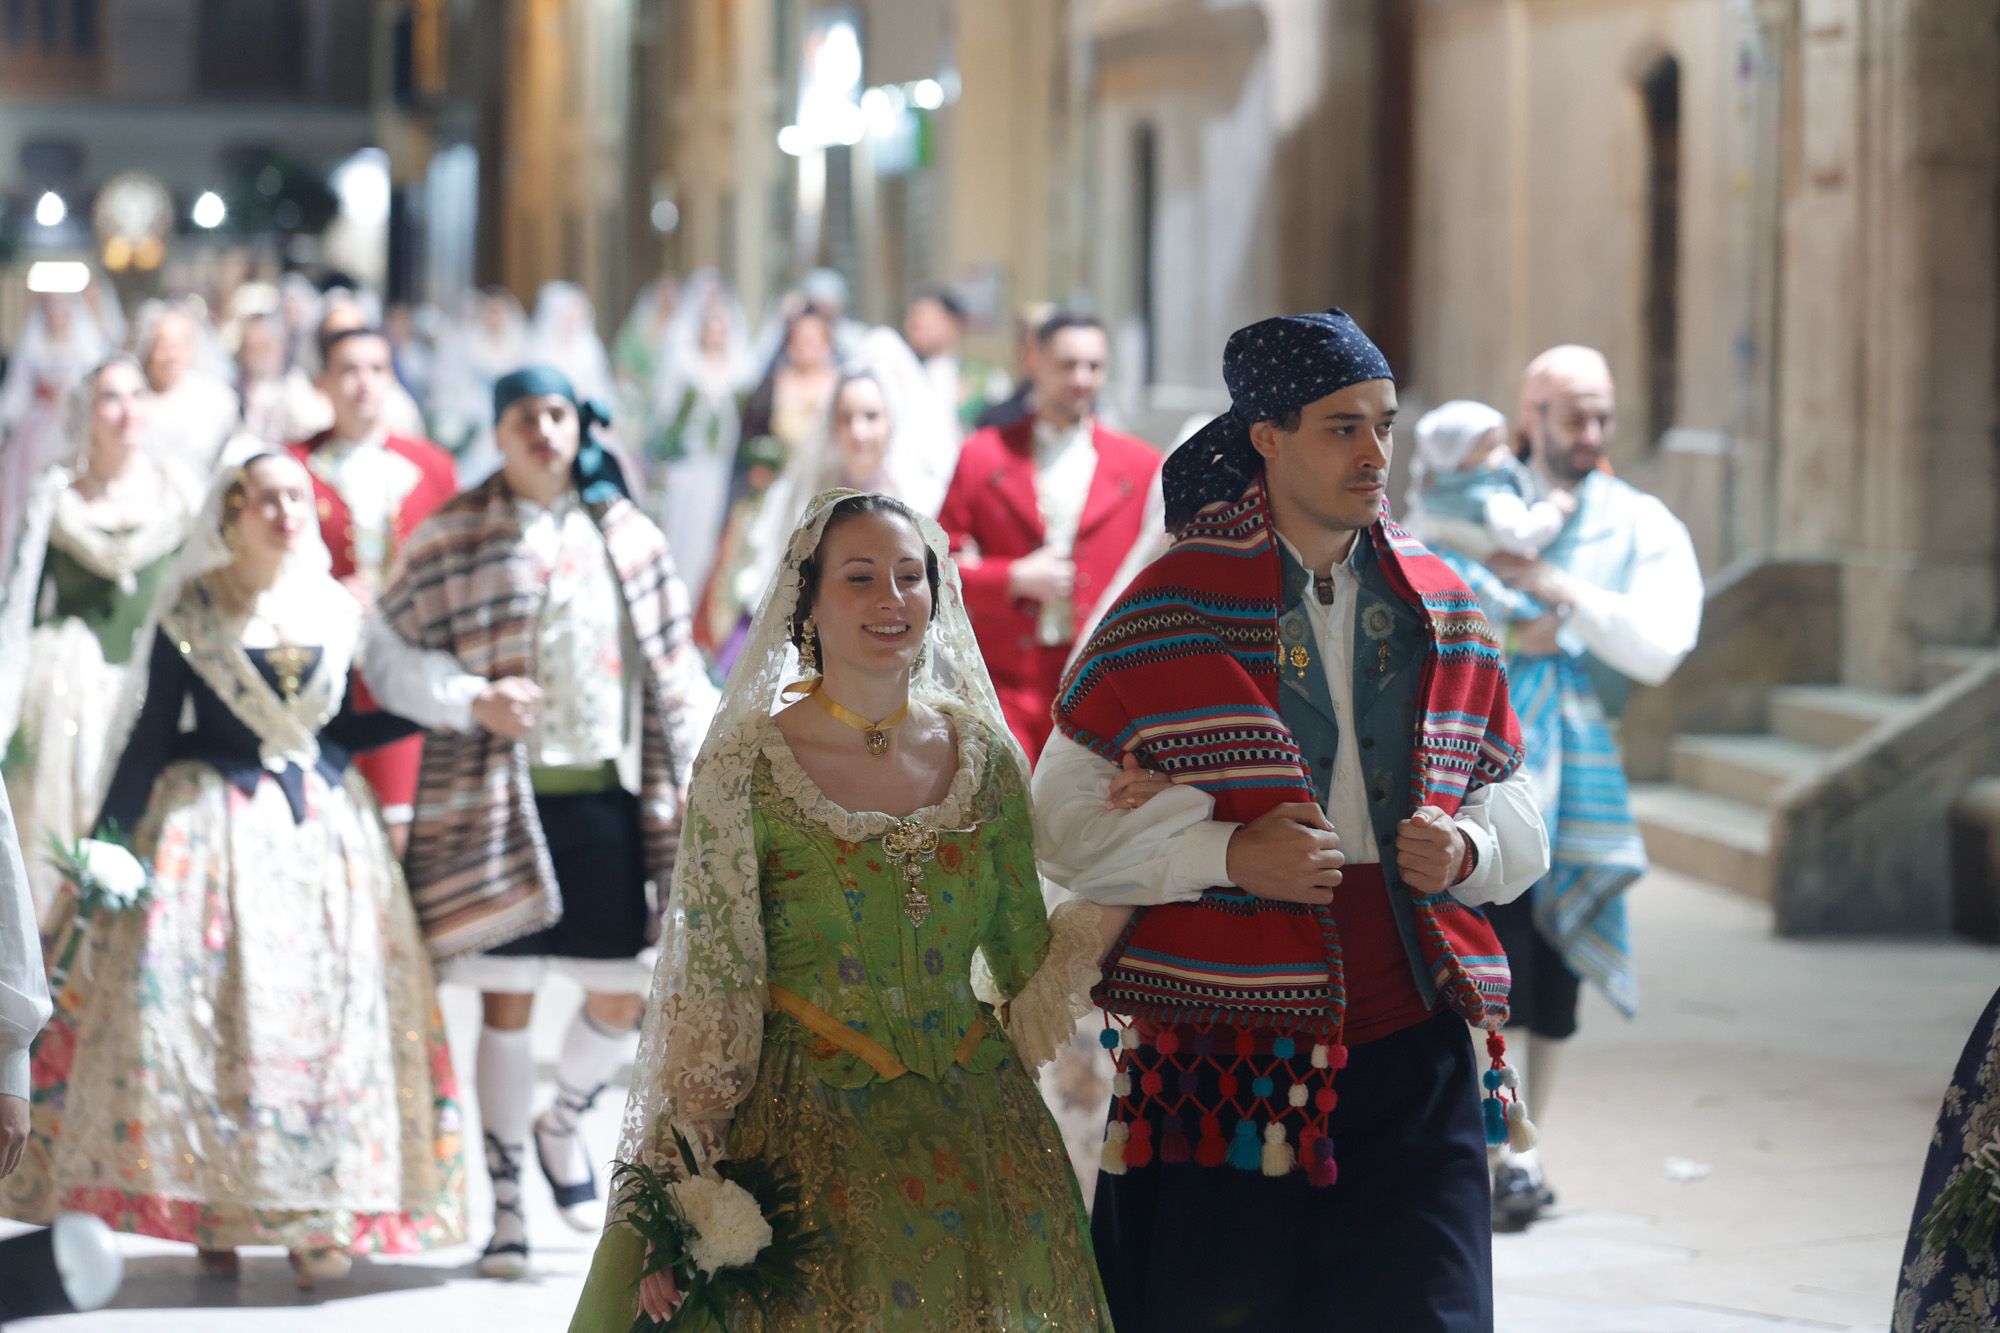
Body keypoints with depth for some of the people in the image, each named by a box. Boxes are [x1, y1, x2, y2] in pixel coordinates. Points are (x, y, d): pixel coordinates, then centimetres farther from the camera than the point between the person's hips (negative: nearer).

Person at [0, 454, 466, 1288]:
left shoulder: (335, 612, 7)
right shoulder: (190, 613, -2)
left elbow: (337, 730, 12)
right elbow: (150, 733, -1)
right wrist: (105, 843, -5)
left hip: (324, 829, 3)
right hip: (214, 824, -3)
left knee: (327, 1008, -3)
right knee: (202, 1002, -9)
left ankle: (317, 1220, 0)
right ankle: (213, 1216, -2)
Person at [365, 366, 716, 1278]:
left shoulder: (628, 536, 10)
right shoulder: (453, 540, 0)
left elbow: (675, 666, 12)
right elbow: (388, 649, -1)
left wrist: (700, 772, 4)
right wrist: (473, 701, -15)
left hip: (612, 794, 3)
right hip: (501, 800, -3)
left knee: (625, 993, 5)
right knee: (508, 996, 0)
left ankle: (563, 1123, 35)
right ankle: (505, 1197, 10)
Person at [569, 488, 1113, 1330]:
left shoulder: (985, 755, 5)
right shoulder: (747, 767, -6)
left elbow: (1026, 963, 12)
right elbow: (709, 991, -6)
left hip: (974, 1130, 4)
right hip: (811, 1130, -3)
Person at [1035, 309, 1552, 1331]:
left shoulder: (1439, 609, 12)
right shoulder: (1176, 608, -1)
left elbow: (1512, 806, 19)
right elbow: (1065, 820, -2)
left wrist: (1466, 851, -3)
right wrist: (1230, 854, -14)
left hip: (1409, 1045, 3)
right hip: (1223, 1048, -3)